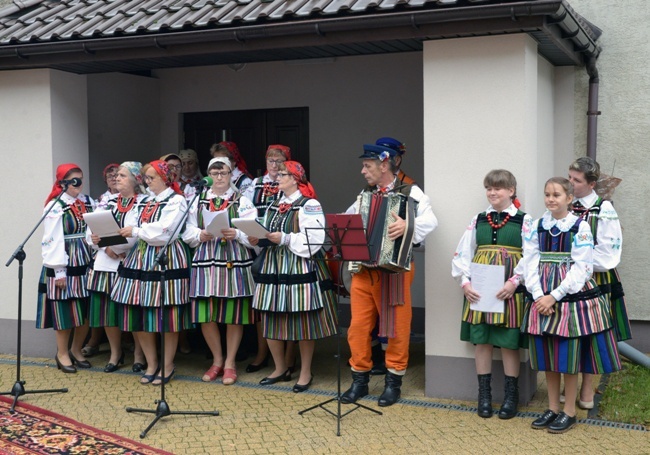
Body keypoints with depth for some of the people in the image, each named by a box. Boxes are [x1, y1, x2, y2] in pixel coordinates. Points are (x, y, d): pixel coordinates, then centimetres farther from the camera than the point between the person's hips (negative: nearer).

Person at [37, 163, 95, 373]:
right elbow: (53, 240, -12)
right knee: (65, 309, 3)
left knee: (86, 310, 9)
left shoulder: (89, 202, 8)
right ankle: (62, 354, 18)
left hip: (87, 262, 5)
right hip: (65, 265, -5)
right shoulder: (55, 206, -8)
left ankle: (76, 350, 26)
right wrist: (59, 270, -15)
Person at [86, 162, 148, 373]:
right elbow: (91, 231, 8)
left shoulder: (145, 203, -5)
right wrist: (106, 248, -10)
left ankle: (139, 354, 16)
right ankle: (115, 353, 23)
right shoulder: (108, 202, 14)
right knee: (108, 308, 8)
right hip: (106, 262, 5)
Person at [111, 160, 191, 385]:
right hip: (142, 259, 7)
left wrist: (136, 231, -10)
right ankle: (151, 364, 18)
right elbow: (140, 233, 19)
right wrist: (122, 238, 3)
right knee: (140, 314, 5)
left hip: (166, 261, -7)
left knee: (166, 315, -1)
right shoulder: (148, 202, 19)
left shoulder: (176, 201, -5)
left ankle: (168, 366, 12)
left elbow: (164, 232, -16)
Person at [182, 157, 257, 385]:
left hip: (235, 260, -2)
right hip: (206, 259, 2)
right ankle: (217, 360, 21)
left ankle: (230, 363, 17)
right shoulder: (198, 201, 13)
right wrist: (200, 235, -11)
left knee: (234, 314, 2)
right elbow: (188, 232, 9)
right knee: (206, 314, 1)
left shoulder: (242, 201, 6)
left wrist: (236, 234, -22)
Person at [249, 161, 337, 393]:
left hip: (300, 269, -7)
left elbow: (314, 239, -16)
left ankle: (305, 372, 14)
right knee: (271, 320, 8)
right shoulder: (274, 206, 17)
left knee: (303, 321, 0)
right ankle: (280, 368, 24)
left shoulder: (309, 206, -7)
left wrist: (285, 239, -21)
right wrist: (257, 239, 0)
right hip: (273, 267, 7)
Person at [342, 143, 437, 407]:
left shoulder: (410, 193, -4)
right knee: (358, 326, 5)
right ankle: (359, 380, 18)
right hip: (362, 269, 5)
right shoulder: (364, 196, 13)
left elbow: (430, 220, -19)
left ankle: (393, 382, 18)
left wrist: (408, 224, -36)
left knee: (397, 326, 4)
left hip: (395, 270, -4)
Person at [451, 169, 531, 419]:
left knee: (509, 342, 3)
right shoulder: (477, 220, 10)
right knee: (481, 339, 6)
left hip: (509, 290, -3)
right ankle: (484, 394, 18)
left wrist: (514, 281, -19)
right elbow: (462, 254, 6)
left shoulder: (524, 221, 1)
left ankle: (511, 396, 17)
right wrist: (465, 282, -7)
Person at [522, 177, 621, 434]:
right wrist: (539, 296, -11)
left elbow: (582, 267, -11)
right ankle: (553, 408, 22)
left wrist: (555, 296, -16)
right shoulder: (536, 227, 7)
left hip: (572, 295, -4)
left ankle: (569, 412, 13)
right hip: (542, 298, 4)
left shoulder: (580, 227, -5)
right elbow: (531, 263, 2)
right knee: (546, 355, 9)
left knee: (568, 354, 0)